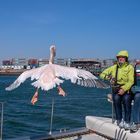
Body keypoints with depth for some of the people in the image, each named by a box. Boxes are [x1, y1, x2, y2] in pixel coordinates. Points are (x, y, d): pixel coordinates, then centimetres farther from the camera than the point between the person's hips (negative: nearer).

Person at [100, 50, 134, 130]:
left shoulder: (130, 67, 2)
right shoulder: (114, 67, 12)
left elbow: (131, 81, -8)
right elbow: (102, 74, 14)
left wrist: (124, 89, -23)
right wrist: (108, 77, -8)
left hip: (127, 89, -2)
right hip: (116, 89, 2)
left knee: (126, 99, -33)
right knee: (116, 98, -30)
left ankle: (127, 122, -25)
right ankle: (119, 120, -21)